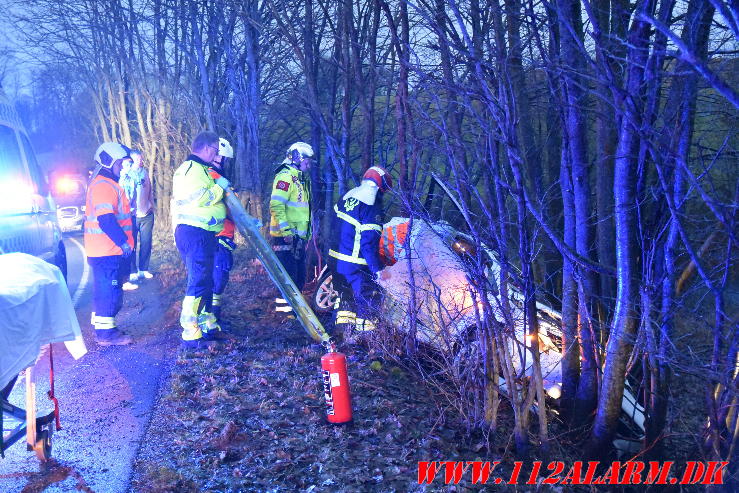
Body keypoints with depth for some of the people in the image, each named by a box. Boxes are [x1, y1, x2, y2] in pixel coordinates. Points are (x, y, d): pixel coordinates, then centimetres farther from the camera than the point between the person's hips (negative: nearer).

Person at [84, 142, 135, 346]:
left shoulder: (105, 183, 19)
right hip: (107, 250, -11)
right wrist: (123, 242, -24)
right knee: (110, 290, -6)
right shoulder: (104, 185, -17)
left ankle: (102, 328, 27)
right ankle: (106, 333, 0)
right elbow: (105, 218, -27)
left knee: (106, 289, 18)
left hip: (108, 249, 11)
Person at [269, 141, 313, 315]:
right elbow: (276, 205, -21)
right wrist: (286, 230, -25)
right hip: (286, 236, -10)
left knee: (299, 275, 14)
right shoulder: (285, 176, -11)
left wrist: (308, 233, 24)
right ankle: (283, 307, -4)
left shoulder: (302, 179, 22)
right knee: (288, 274, -10)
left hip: (299, 237, 10)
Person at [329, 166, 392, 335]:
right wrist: (377, 269, -20)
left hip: (336, 256, 8)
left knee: (345, 291, 22)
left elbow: (335, 222, 19)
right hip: (355, 263, -8)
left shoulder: (347, 196, 5)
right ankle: (365, 327, 5)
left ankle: (343, 321, 29)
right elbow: (369, 244, -24)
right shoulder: (372, 209, -20)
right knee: (368, 296, 2)